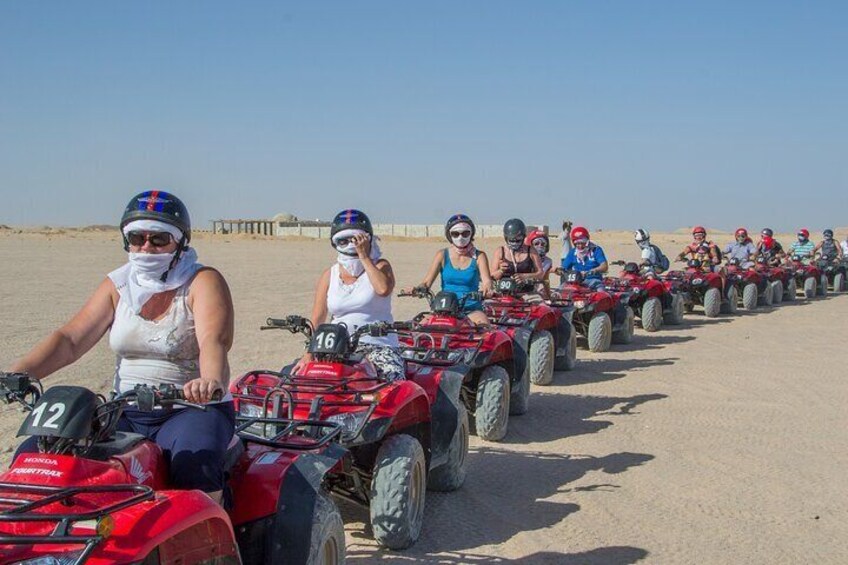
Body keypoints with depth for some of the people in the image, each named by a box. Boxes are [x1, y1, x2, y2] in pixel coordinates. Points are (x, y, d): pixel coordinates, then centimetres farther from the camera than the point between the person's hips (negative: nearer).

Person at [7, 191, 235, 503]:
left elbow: (214, 341, -23)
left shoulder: (203, 281, -4)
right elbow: (70, 339, 2)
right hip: (126, 412, 5)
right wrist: (16, 373, -15)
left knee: (194, 464, -37)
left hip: (193, 407, -5)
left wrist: (210, 381, -46)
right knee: (33, 455, -11)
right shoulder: (118, 284, 11)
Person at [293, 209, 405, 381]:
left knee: (394, 378, -31)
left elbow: (383, 289, -19)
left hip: (377, 345, -3)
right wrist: (309, 353, -5)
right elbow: (317, 320, 10)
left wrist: (364, 257, -10)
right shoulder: (329, 276, 13)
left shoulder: (380, 266, 6)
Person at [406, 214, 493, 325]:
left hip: (471, 310, -1)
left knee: (484, 325, -31)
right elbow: (427, 281, 2)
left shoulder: (478, 256, 5)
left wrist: (487, 289, -34)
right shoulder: (442, 255, 7)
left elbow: (486, 280, -9)